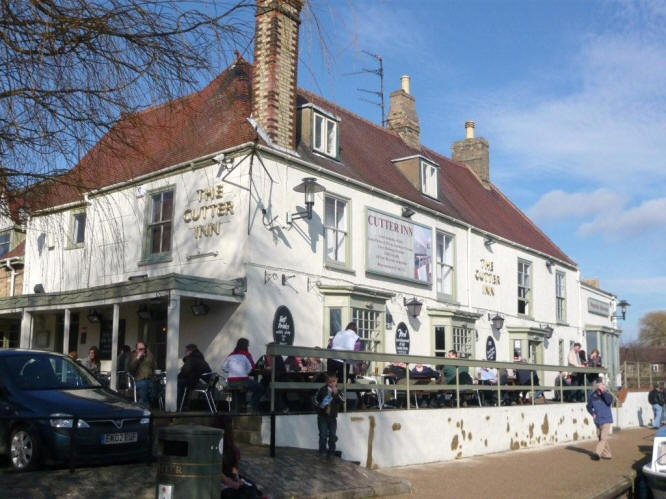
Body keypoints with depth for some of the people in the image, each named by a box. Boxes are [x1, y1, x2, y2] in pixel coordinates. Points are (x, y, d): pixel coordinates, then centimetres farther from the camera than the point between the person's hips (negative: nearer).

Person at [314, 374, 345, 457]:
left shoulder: (338, 392, -1)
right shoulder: (322, 390, -4)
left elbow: (343, 401, -16)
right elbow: (316, 399, 6)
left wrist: (336, 394, -29)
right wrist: (320, 405, -12)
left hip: (333, 417, 2)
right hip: (322, 416, -2)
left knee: (333, 435, 6)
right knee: (323, 435, -2)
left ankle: (331, 452, 17)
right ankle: (322, 451, 11)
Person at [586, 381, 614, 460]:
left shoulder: (607, 395, -10)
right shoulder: (593, 396, -2)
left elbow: (609, 401, -34)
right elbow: (589, 406, 13)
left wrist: (603, 392, -28)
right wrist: (592, 413, -2)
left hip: (606, 420, -4)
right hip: (597, 421, 4)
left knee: (603, 438, -15)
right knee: (601, 438, 12)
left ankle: (597, 453, -17)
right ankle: (607, 454, 24)